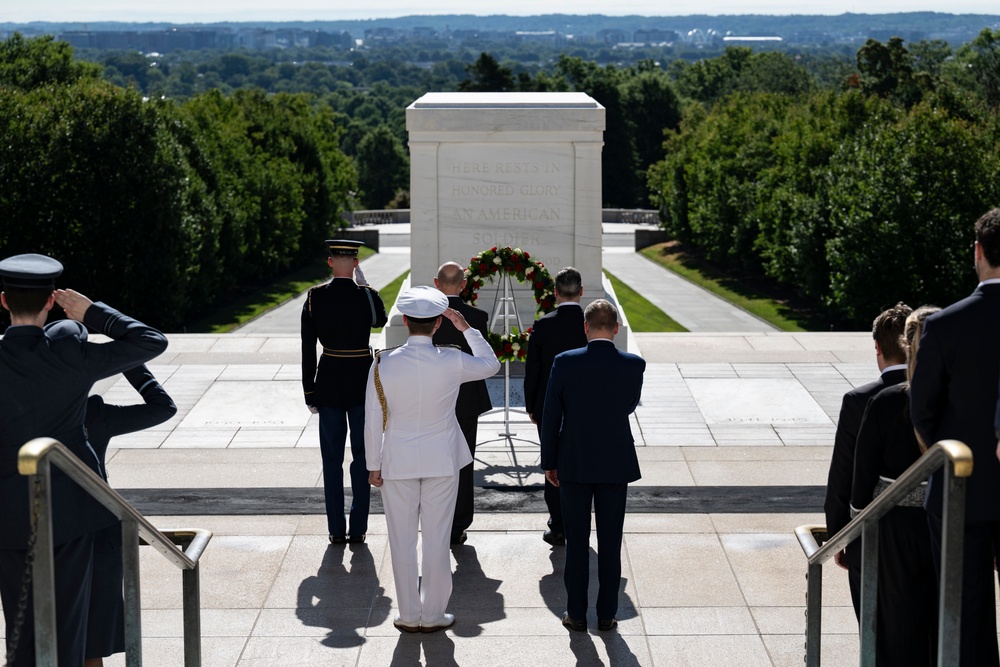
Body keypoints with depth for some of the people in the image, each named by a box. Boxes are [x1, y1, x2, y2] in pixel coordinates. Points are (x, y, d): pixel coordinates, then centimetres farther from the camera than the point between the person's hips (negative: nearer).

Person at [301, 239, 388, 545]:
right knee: (362, 456, 9)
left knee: (332, 459, 8)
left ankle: (336, 530, 11)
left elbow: (307, 348, -3)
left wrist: (310, 392, 4)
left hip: (328, 383, 1)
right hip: (362, 382, -1)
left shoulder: (314, 297, -6)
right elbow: (382, 320, 15)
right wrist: (363, 284, 12)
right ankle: (358, 528, 11)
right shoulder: (368, 295, -9)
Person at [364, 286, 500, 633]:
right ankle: (433, 614, 19)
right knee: (437, 539, 10)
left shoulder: (383, 364, -14)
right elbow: (490, 364, 8)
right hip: (442, 461, 0)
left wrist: (373, 465, 3)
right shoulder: (452, 361, -14)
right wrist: (466, 328, 10)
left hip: (397, 462, 0)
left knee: (402, 540, 10)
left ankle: (409, 616, 19)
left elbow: (374, 420, -7)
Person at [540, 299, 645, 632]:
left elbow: (551, 417, -6)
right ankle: (607, 614, 14)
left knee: (577, 542, 8)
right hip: (616, 465, 1)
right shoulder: (633, 364, -9)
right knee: (610, 543, 9)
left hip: (574, 464, 0)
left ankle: (576, 613, 13)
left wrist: (549, 462, 4)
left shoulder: (565, 362, -11)